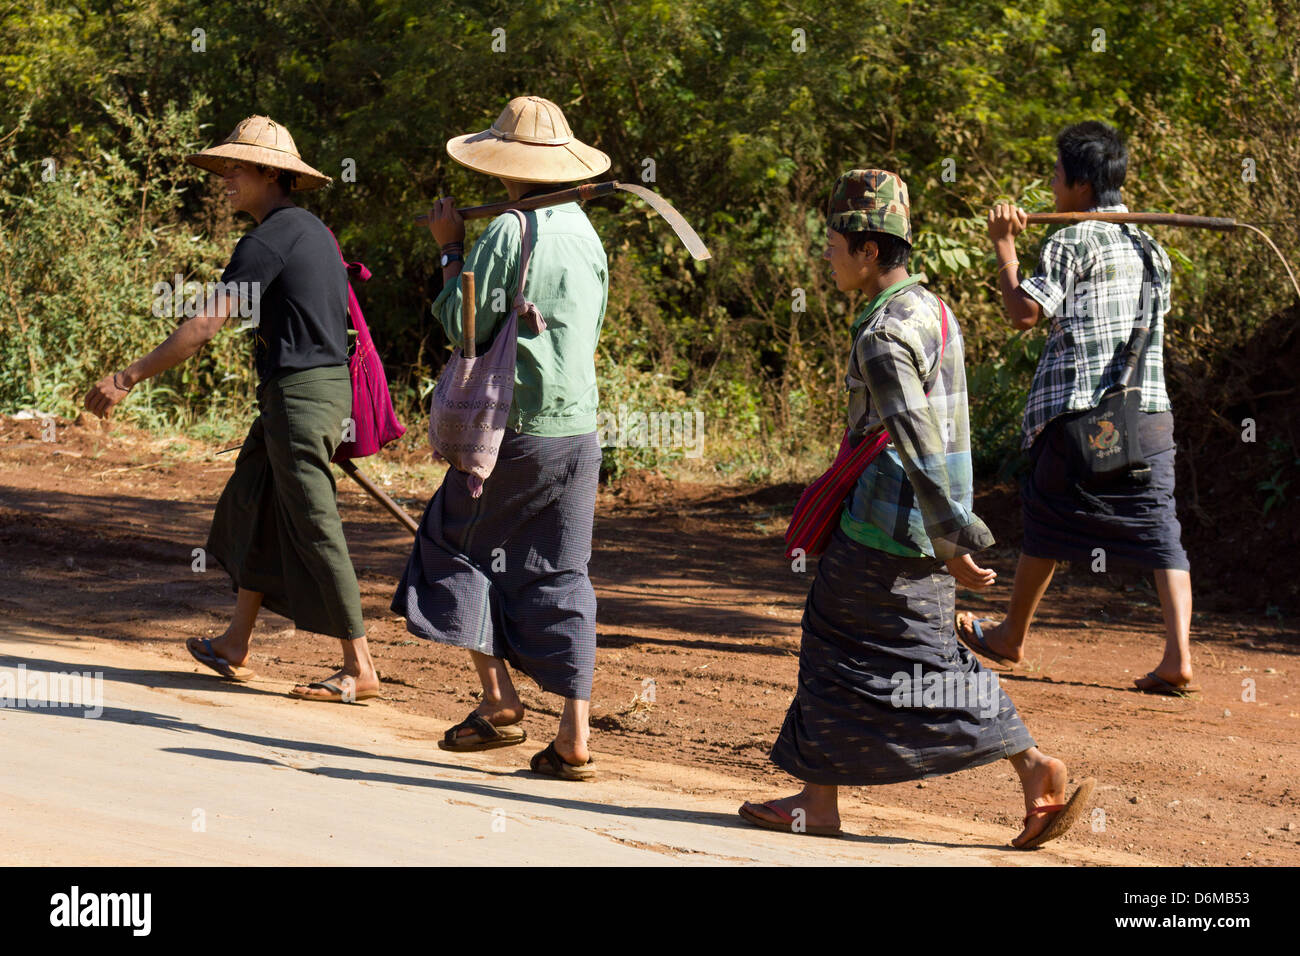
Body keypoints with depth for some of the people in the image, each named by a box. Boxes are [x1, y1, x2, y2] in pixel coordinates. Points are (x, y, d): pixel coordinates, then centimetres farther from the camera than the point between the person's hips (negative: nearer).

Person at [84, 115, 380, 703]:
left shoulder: (269, 240, -15)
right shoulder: (312, 231, 15)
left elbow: (204, 327, -20)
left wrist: (128, 379, -16)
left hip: (300, 391, -10)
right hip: (326, 386, 10)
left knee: (314, 530, -5)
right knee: (254, 506, 17)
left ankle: (359, 669, -2)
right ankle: (235, 648, 24)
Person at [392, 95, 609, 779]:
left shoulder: (508, 231, -12)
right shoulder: (588, 235, 9)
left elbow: (466, 327, -12)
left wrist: (450, 251, -1)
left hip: (514, 426, -6)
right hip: (579, 426, 6)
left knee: (456, 545, 13)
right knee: (560, 575, 7)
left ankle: (498, 701, 7)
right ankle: (574, 738, 1)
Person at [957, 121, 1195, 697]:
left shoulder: (1070, 243, -7)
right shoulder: (1150, 248, 15)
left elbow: (1023, 312, -14)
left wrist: (1004, 246, -4)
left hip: (1081, 413, -5)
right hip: (1150, 413, 5)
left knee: (1048, 524, 10)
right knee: (1159, 530, 0)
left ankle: (1012, 637, 25)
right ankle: (1178, 655, -12)